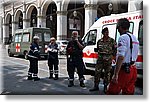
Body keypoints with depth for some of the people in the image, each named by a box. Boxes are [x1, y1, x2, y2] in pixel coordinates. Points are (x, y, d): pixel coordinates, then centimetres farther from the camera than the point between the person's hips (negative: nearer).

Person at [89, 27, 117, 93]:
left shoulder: (112, 41, -3)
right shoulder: (99, 41, 7)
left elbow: (115, 49, 0)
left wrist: (113, 56, -4)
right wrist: (100, 54, 9)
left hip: (108, 60, -3)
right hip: (100, 59, 3)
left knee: (107, 73, 4)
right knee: (97, 72, 2)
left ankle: (105, 87, 16)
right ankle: (96, 86, 13)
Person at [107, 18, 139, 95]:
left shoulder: (123, 37, -14)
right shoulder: (135, 38, 15)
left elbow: (121, 57, -23)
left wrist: (115, 74, -23)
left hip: (124, 70, -9)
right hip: (133, 69, 9)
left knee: (112, 92, 0)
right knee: (128, 93, 14)